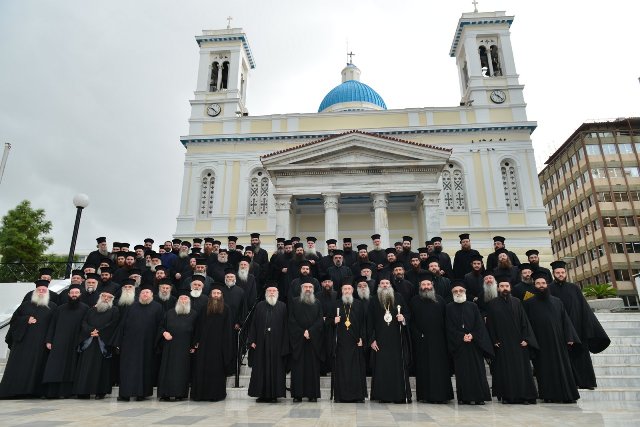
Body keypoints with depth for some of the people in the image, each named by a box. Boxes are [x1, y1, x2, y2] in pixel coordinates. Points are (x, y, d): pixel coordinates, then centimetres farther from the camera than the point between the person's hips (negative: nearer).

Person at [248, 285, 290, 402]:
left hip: (277, 343, -1)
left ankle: (274, 394, 11)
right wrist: (252, 340, -2)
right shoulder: (259, 306, 7)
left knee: (276, 368, 2)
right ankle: (262, 394, 15)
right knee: (261, 368, 5)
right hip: (261, 343, 1)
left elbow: (286, 326, 1)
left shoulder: (282, 306, 3)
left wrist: (285, 344, -5)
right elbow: (254, 324, 6)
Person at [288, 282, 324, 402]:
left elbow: (320, 320, 3)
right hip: (298, 339, -1)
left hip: (314, 339, 1)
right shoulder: (294, 302, 8)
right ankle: (297, 394, 4)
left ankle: (313, 394, 6)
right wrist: (302, 332, -9)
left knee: (313, 367, 1)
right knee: (298, 367, -1)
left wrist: (310, 331, -11)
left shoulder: (317, 303, 12)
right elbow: (291, 320, 0)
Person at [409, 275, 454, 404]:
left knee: (440, 368, 0)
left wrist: (446, 336, -2)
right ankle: (424, 395, 9)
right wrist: (416, 335, -9)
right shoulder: (415, 301, 6)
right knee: (423, 368, 2)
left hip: (438, 340, 1)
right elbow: (411, 321, 2)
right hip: (421, 341, -1)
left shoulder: (440, 300, 9)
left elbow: (446, 320, 6)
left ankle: (441, 395, 8)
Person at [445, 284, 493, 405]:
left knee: (477, 370, -1)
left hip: (474, 342, 1)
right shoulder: (449, 307, 5)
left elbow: (479, 324, 3)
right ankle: (464, 397, 5)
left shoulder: (473, 306, 9)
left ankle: (479, 397, 6)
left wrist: (472, 335, -12)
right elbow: (450, 327, 0)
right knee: (461, 371, -1)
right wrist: (462, 336, -11)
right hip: (458, 344, -1)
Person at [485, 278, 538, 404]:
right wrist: (494, 341, -6)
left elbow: (524, 321, 5)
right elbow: (490, 325, 1)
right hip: (501, 344, -1)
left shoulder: (517, 302, 7)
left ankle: (524, 396, 9)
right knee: (505, 370, 2)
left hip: (518, 342, 2)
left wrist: (525, 338, -4)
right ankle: (507, 396, 9)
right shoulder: (492, 304, 2)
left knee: (522, 369, 2)